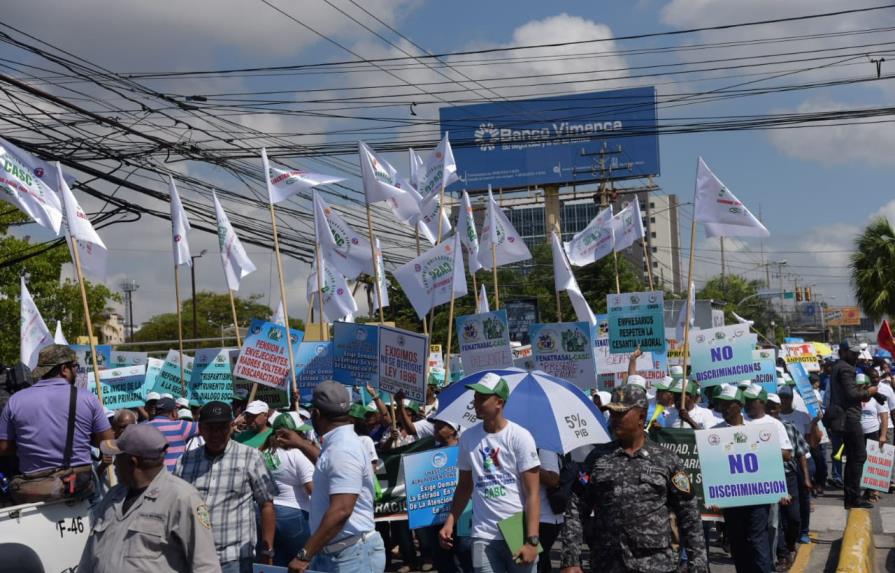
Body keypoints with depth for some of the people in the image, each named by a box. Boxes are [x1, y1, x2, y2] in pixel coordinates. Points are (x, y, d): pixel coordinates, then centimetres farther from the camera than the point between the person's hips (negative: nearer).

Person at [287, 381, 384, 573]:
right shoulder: (338, 444, 11)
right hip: (332, 552, 10)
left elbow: (341, 511, -30)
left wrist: (304, 555, -29)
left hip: (353, 554, -10)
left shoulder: (342, 449, -21)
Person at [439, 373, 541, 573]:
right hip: (483, 536, 3)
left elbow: (532, 493, -8)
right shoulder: (468, 437, 7)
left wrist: (532, 540, -15)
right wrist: (450, 522, 3)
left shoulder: (520, 436, -6)